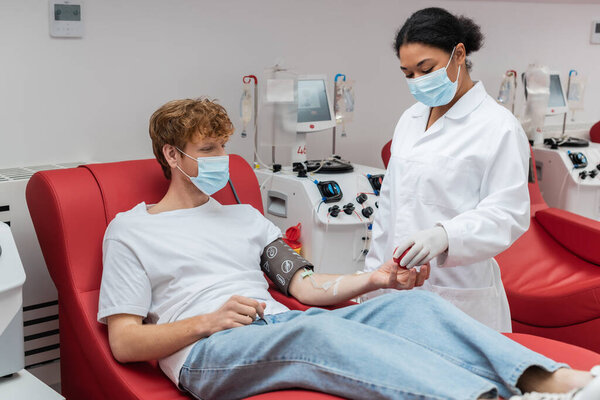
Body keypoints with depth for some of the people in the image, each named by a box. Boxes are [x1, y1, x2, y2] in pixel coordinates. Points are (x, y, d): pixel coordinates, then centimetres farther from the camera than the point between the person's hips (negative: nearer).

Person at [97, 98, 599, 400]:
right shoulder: (130, 231, 11)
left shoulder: (245, 217, 26)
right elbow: (124, 342, 2)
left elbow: (305, 285, 17)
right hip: (208, 354, -5)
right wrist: (208, 320, -13)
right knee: (317, 328, -39)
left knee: (415, 303, -19)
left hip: (285, 330, 6)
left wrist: (374, 279, -1)